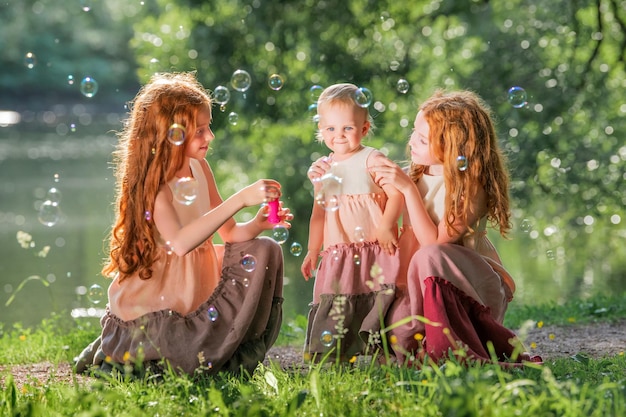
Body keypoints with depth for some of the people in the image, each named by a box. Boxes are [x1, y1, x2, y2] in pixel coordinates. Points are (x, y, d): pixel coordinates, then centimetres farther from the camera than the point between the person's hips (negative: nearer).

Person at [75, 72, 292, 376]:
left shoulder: (199, 169, 2)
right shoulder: (152, 183, -22)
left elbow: (229, 233, 6)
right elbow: (180, 242, -40)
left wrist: (258, 223, -18)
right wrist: (240, 199, -42)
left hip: (200, 286, 8)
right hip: (153, 302, -8)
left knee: (263, 251, -1)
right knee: (193, 363, -26)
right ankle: (115, 352, 2)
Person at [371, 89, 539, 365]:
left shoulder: (470, 187, -13)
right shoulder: (417, 176, 6)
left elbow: (434, 241, -22)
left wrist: (408, 189, -22)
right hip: (416, 284, 4)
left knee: (428, 258, -36)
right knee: (399, 324, -27)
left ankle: (459, 352, -28)